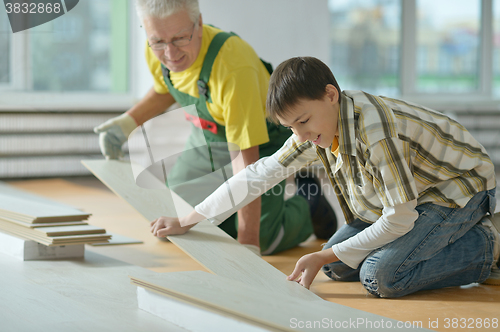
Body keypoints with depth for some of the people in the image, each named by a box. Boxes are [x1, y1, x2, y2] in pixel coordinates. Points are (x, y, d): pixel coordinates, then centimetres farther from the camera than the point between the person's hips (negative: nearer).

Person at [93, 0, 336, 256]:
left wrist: (247, 243, -41)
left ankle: (307, 204, 15)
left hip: (260, 141, -6)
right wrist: (128, 121, -1)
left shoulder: (234, 67, -40)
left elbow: (246, 157, -40)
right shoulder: (156, 51, -18)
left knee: (261, 241, -15)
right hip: (205, 140, 6)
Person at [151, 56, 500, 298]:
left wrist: (324, 256, -23)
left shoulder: (376, 132, -35)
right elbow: (262, 172, -1)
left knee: (381, 276, -25)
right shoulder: (316, 128, -9)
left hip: (460, 189, -9)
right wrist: (186, 222, 1)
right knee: (338, 266, 1)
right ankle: (447, 236, 10)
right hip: (411, 191, 9)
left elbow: (397, 219, -28)